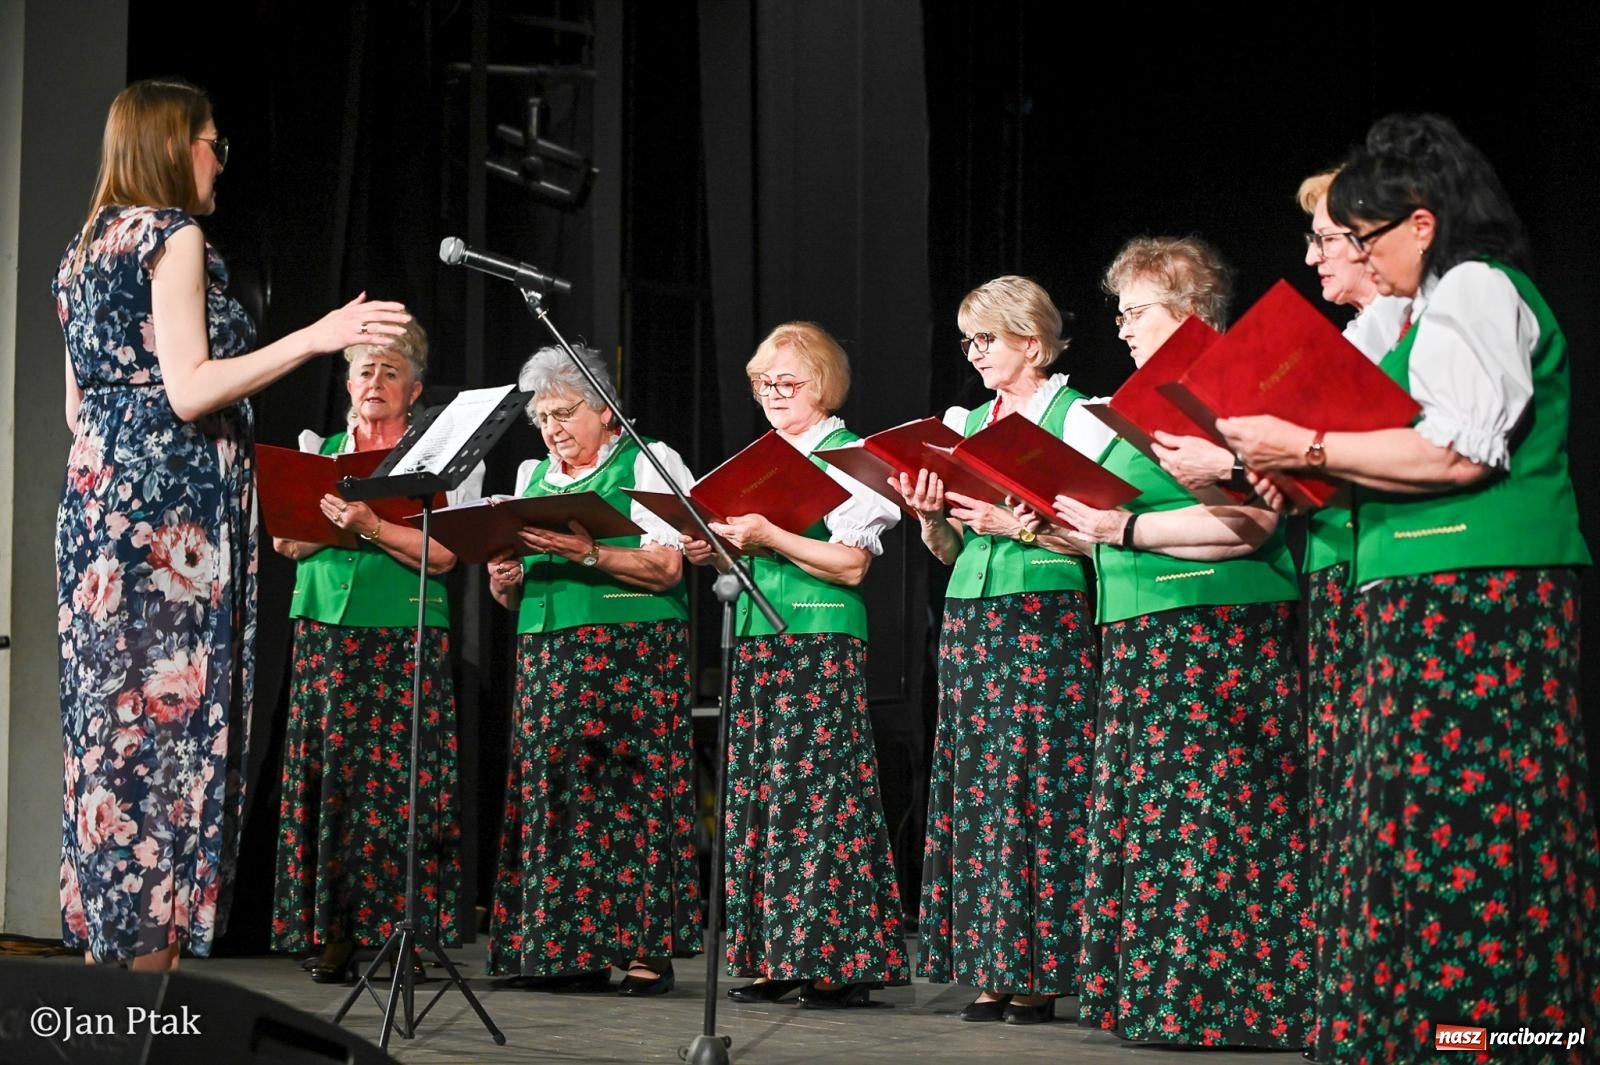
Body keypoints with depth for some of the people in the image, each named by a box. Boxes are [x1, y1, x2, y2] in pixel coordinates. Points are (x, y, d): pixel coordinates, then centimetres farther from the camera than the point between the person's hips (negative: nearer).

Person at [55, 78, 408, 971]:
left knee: (112, 728, 9)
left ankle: (103, 946, 10)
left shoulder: (86, 252, 18)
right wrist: (316, 338, -22)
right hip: (173, 514, -9)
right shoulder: (173, 237, -7)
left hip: (97, 501, 9)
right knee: (170, 729, -7)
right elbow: (188, 390, -17)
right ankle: (150, 967, -8)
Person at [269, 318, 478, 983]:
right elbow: (287, 541, 7)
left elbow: (442, 554, -5)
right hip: (326, 631, 3)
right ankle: (334, 933, -1)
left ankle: (401, 926, -5)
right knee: (327, 775, -2)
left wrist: (373, 527, -18)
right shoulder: (317, 450, 16)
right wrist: (339, 523, -10)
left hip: (406, 637, -3)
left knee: (399, 779, -8)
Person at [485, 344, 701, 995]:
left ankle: (645, 947, -9)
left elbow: (666, 568, -9)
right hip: (548, 659, 6)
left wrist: (587, 554, -19)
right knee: (550, 793, -2)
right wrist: (505, 579, -1)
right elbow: (515, 598, 21)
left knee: (632, 790, -10)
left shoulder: (647, 464, 3)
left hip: (634, 654, -5)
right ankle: (565, 949, -1)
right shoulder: (533, 477, 20)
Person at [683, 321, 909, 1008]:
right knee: (758, 791, 3)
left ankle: (843, 960, -8)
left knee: (817, 790, -11)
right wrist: (714, 552, 5)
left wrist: (768, 537, -19)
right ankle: (776, 959, 6)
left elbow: (851, 564, -13)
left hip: (823, 643, -8)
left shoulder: (847, 457, -4)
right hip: (758, 641, 8)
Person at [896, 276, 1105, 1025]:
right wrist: (930, 517, -1)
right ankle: (991, 968, 4)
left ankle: (1039, 970, -5)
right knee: (973, 788, 1)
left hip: (1045, 618, -6)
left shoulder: (1076, 417, -1)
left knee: (1036, 785, -9)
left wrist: (1013, 524, -15)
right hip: (969, 618, 6)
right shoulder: (966, 423, 16)